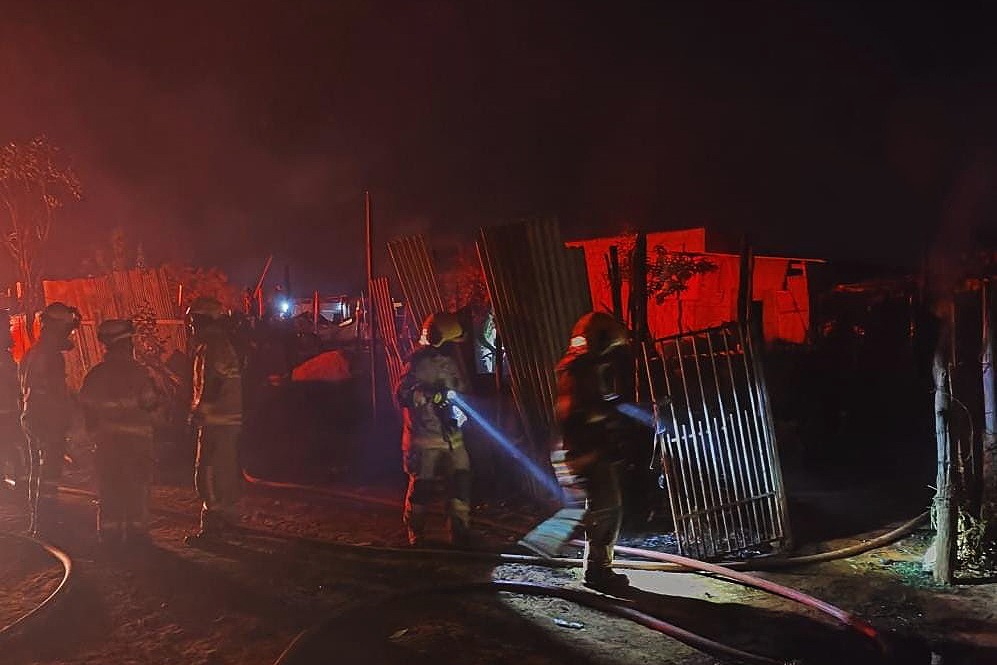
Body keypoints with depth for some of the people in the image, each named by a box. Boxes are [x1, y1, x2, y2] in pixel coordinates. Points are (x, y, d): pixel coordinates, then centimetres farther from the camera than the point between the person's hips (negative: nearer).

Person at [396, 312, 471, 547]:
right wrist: (437, 395, -25)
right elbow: (404, 394, -18)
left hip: (452, 437, 6)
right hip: (424, 439, -6)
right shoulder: (417, 363, -7)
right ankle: (415, 538, 20)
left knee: (461, 483, 0)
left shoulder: (451, 361, 13)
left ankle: (461, 536, 12)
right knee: (421, 488, 3)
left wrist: (462, 411, 5)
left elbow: (461, 391, 24)